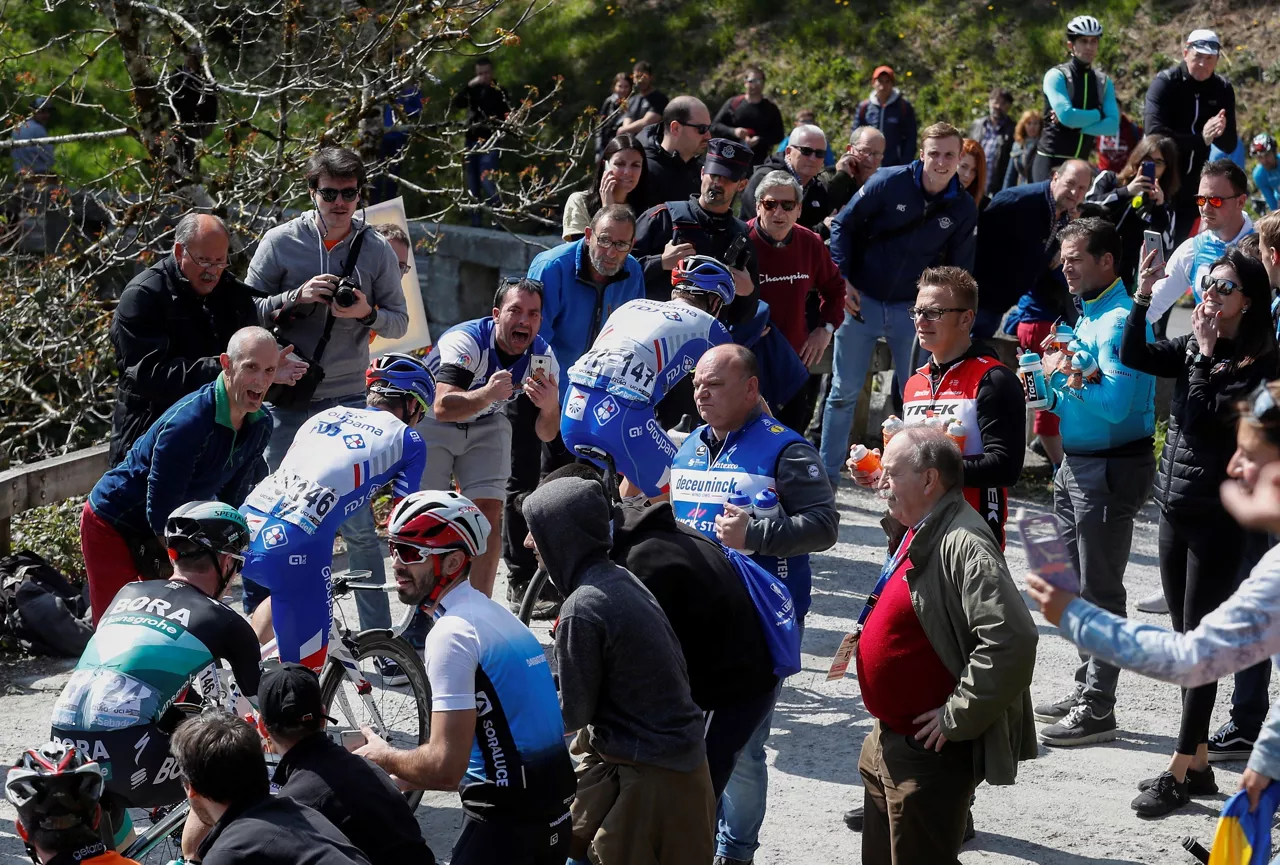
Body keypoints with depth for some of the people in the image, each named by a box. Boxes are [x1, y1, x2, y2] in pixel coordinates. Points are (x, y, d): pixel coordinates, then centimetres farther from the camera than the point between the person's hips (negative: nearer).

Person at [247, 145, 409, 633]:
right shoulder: (280, 242, 0)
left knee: (358, 522, -3)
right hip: (286, 400, 0)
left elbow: (399, 322, 7)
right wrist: (296, 298, -15)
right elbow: (247, 309, 1)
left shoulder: (377, 251, 4)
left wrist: (367, 312, -14)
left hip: (347, 401, 0)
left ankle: (377, 634, 3)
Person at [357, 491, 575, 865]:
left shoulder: (452, 633, -16)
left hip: (503, 826, -9)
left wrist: (383, 757, -2)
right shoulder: (494, 613, 13)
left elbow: (445, 767, -21)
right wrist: (399, 778, 17)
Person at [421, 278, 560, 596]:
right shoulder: (465, 341, -33)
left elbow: (545, 434, -13)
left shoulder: (542, 357, -17)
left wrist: (550, 408, -37)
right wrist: (486, 395, -64)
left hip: (487, 426, 4)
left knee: (489, 511, -8)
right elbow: (443, 407, -46)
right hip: (431, 423, -4)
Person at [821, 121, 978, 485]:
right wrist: (842, 279, -11)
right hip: (861, 300, -2)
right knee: (844, 391, 4)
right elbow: (843, 224, -4)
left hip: (913, 307, 2)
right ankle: (826, 474, 14)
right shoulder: (889, 182, -10)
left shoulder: (964, 208, -1)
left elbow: (959, 267, 10)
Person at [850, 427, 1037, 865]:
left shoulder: (963, 544, -23)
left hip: (930, 753, -10)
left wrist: (957, 718, -26)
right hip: (889, 743, 10)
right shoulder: (918, 534, 10)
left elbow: (1011, 639, -34)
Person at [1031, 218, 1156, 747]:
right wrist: (1054, 374, 1)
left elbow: (1115, 404, -28)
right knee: (1076, 585, 17)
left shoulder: (1120, 320, -18)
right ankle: (1085, 688, 28)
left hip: (1111, 470, -10)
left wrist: (1061, 376, -17)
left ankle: (1097, 708, 1)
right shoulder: (1087, 315, 13)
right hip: (1077, 464, 10)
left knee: (1099, 590, -4)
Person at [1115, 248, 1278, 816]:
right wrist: (1144, 293, -13)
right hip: (1175, 508, 7)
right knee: (1185, 639, 11)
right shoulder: (1191, 348, 8)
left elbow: (1213, 420, -20)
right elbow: (1134, 356, -5)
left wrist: (1206, 355, -14)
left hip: (1218, 517, -7)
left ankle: (1180, 770, 2)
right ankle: (1198, 765, 20)